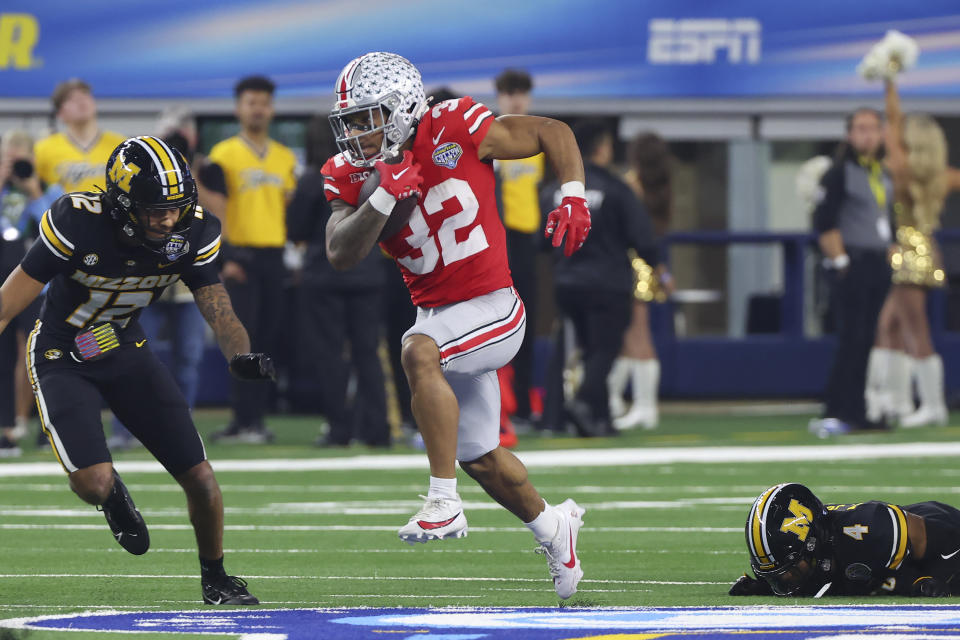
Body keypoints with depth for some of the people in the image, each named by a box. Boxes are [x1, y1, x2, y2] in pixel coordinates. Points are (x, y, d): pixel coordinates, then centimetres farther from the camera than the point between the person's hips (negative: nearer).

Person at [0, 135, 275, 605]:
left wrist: (241, 355, -38)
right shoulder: (78, 223, -29)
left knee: (199, 477, -2)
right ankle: (112, 495, 18)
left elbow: (218, 309, -15)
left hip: (126, 353, 4)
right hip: (63, 360, -4)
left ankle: (215, 579, 24)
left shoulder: (193, 233, -16)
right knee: (94, 483, -22)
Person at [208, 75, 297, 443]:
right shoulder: (224, 154, 0)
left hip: (276, 257, 4)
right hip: (241, 256, -4)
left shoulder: (285, 158, 15)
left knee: (266, 340, 4)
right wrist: (226, 257, -13)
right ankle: (245, 420, -7)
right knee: (244, 339, -8)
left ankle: (254, 418, 8)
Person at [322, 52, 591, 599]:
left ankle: (444, 503, -32)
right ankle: (552, 526, 46)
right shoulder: (353, 176, -4)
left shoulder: (454, 133, -16)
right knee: (480, 456, 19)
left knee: (419, 353, -35)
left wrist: (573, 198, -21)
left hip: (492, 308, -7)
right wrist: (384, 198, -29)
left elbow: (554, 133, -7)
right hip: (438, 317, 7)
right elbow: (341, 255, -17)